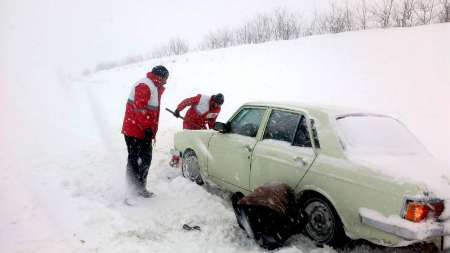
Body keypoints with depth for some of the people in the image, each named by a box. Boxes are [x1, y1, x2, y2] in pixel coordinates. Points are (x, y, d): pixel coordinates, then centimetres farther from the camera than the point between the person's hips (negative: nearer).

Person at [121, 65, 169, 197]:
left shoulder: (155, 88, 18)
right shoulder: (144, 86, -15)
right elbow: (140, 109, -24)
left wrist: (152, 130, 17)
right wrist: (148, 129, -22)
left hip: (145, 132, 10)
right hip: (135, 131, -10)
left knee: (146, 159, 14)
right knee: (134, 159, -3)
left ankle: (140, 188, 23)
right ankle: (132, 189, 6)